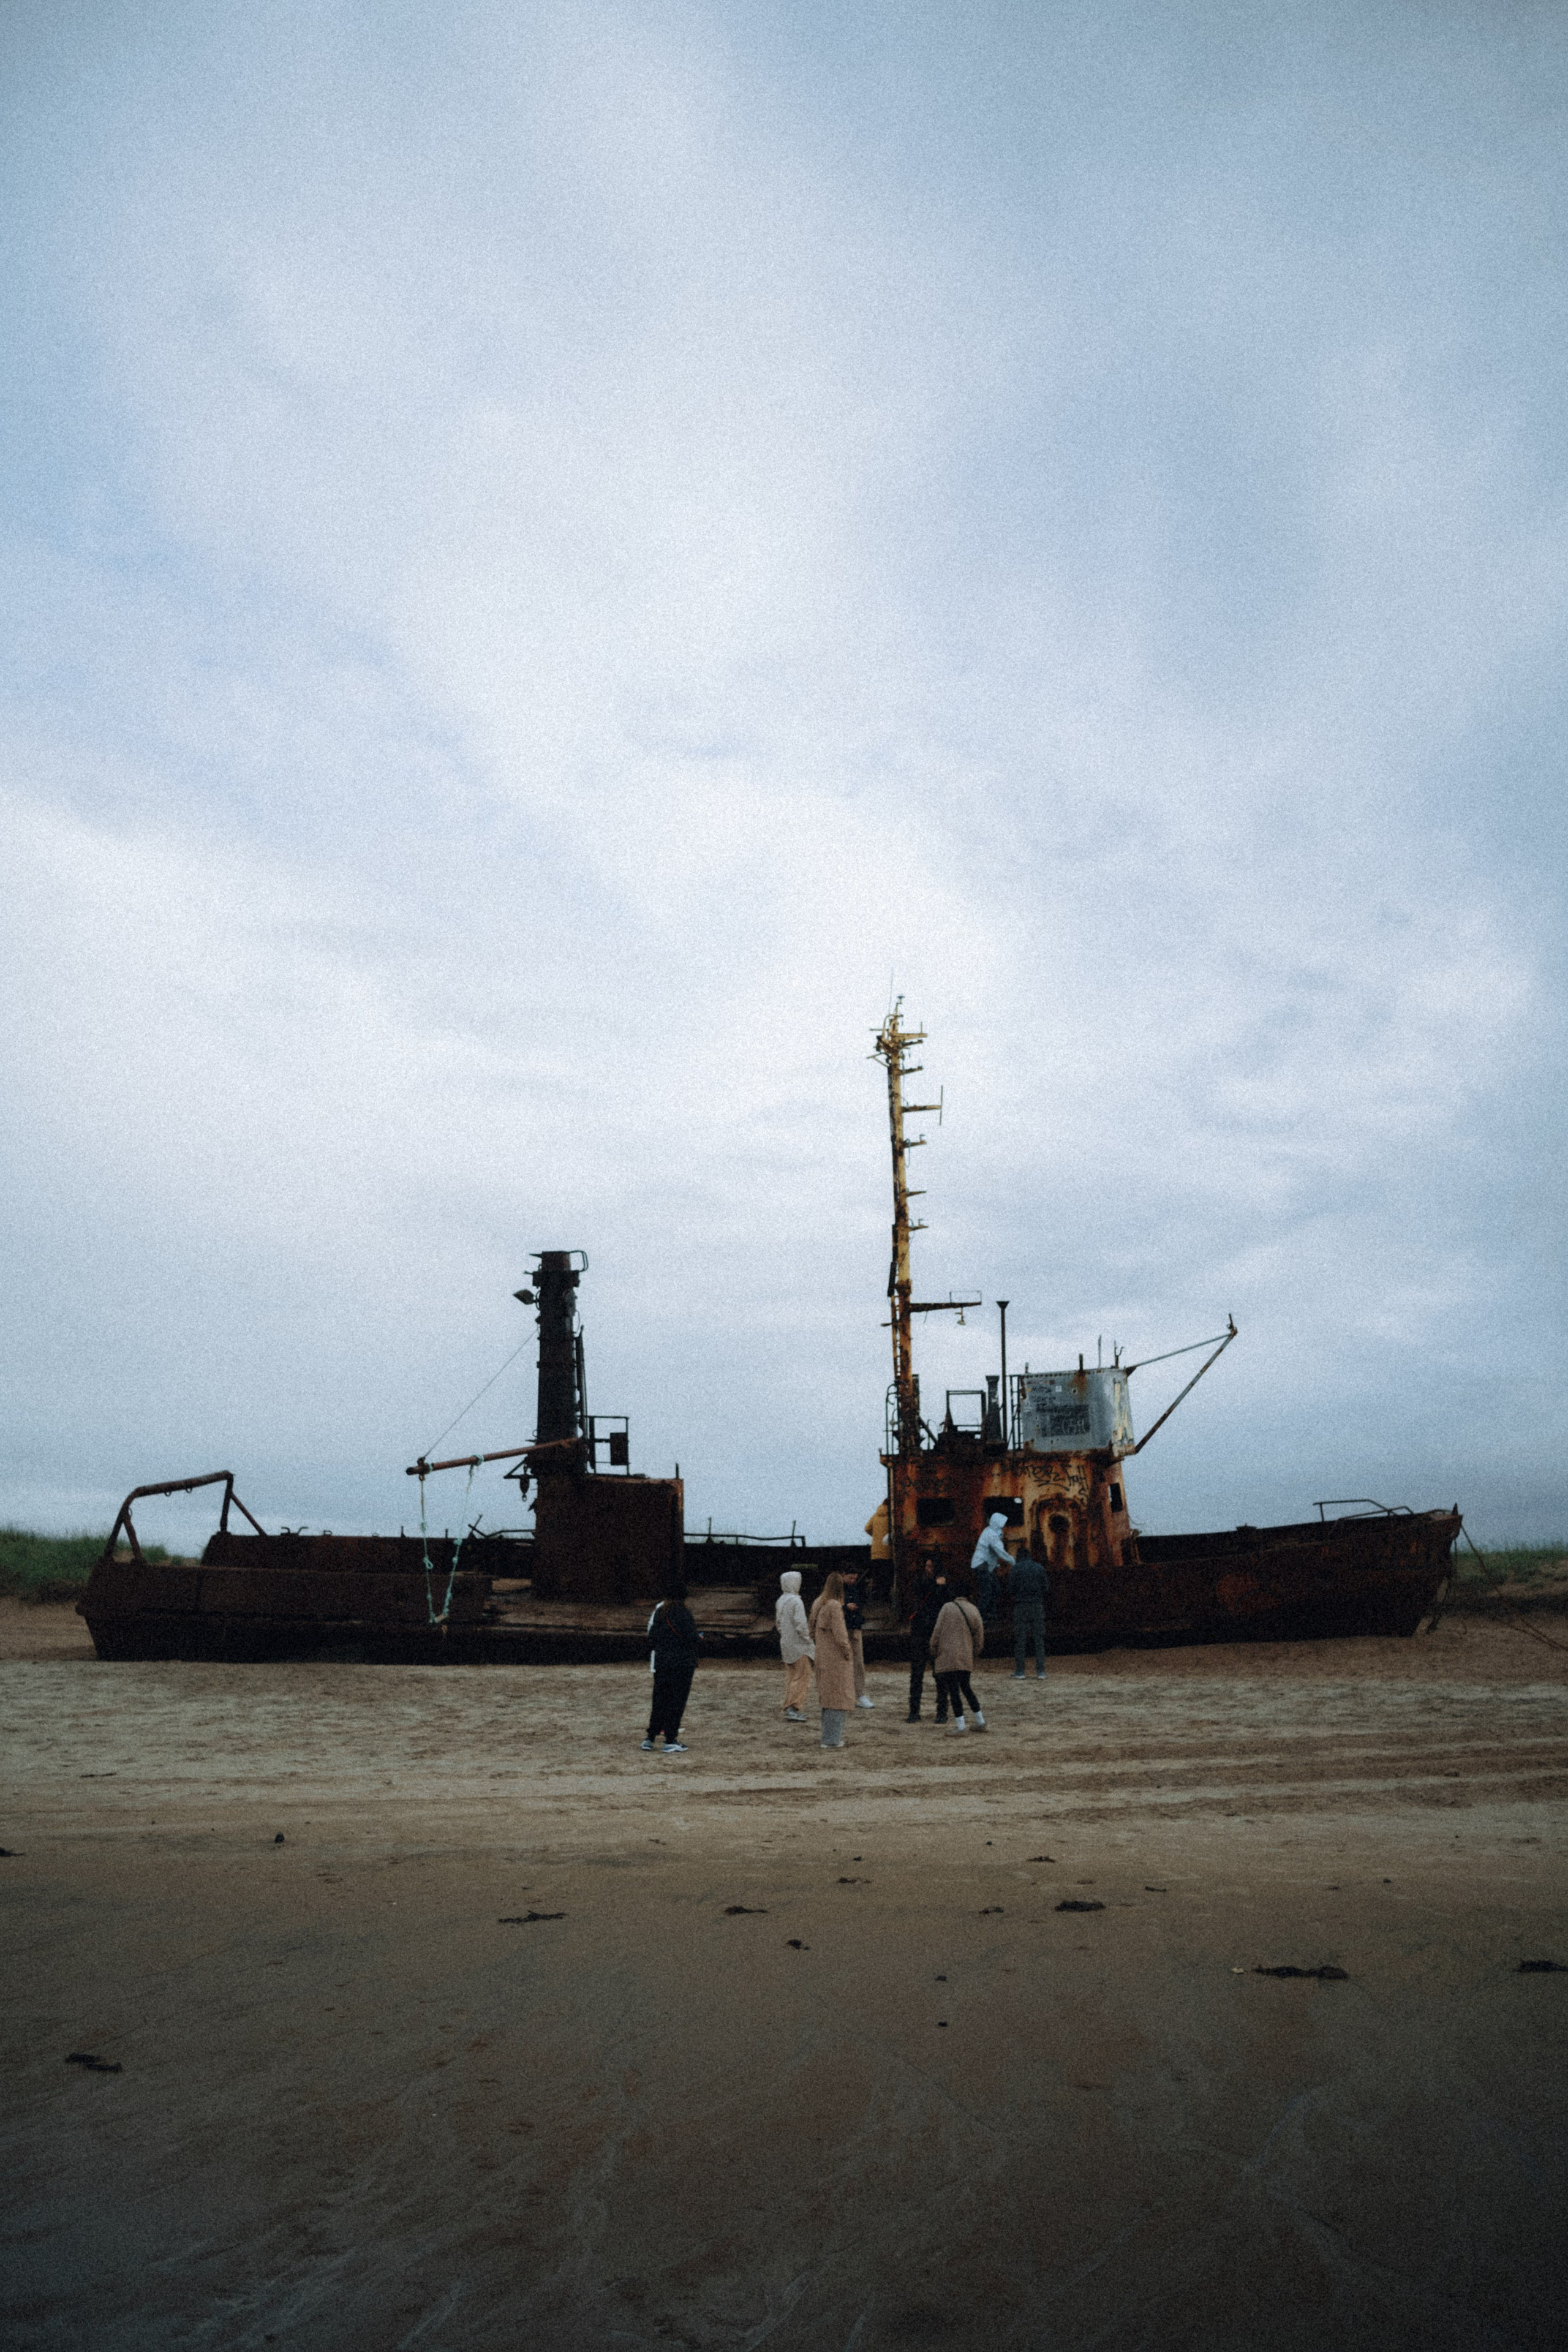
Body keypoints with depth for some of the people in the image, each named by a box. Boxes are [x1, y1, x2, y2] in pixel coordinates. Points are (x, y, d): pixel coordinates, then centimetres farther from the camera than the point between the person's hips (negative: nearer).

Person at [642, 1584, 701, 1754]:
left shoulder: (659, 1613, 7)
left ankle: (650, 1737, 14)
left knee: (660, 1700, 13)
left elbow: (651, 1641, 8)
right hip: (682, 1663, -6)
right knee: (677, 1700, 1)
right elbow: (692, 1639, -16)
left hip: (661, 1662, 6)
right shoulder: (683, 1614, -12)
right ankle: (670, 1741, 3)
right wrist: (698, 1637, 5)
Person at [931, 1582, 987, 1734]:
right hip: (966, 1659, 5)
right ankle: (980, 1722, 24)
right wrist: (973, 1655, 23)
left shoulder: (948, 1608, -4)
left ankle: (960, 1725, -2)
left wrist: (934, 1653, 4)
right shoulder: (974, 1610, 9)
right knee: (966, 1688, 19)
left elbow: (938, 1632, -6)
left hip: (947, 1657, -5)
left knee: (953, 1691, -1)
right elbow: (979, 1638, 11)